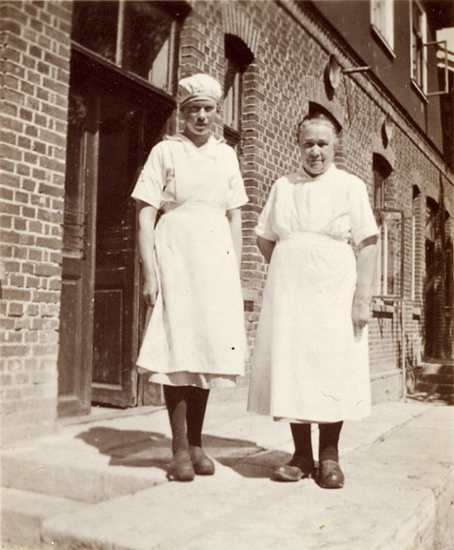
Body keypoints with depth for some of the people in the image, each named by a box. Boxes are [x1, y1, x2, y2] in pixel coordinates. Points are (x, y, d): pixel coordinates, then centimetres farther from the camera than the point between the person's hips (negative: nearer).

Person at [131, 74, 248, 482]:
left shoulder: (227, 155, 14)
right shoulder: (166, 151, 3)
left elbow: (235, 218, 15)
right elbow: (146, 216, -2)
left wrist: (236, 273, 9)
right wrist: (150, 273, -10)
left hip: (216, 259, 4)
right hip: (175, 254, -3)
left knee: (209, 348, 5)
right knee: (177, 348, -4)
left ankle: (197, 443, 17)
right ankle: (180, 448, 6)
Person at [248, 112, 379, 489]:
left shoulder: (350, 186, 4)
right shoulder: (283, 187, 12)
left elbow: (368, 244, -2)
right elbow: (264, 238, 19)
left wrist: (363, 298, -9)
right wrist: (288, 269, 6)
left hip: (333, 292, -2)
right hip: (288, 292, 3)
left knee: (332, 371, 0)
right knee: (291, 370, 3)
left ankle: (329, 457, 13)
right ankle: (302, 455, 15)